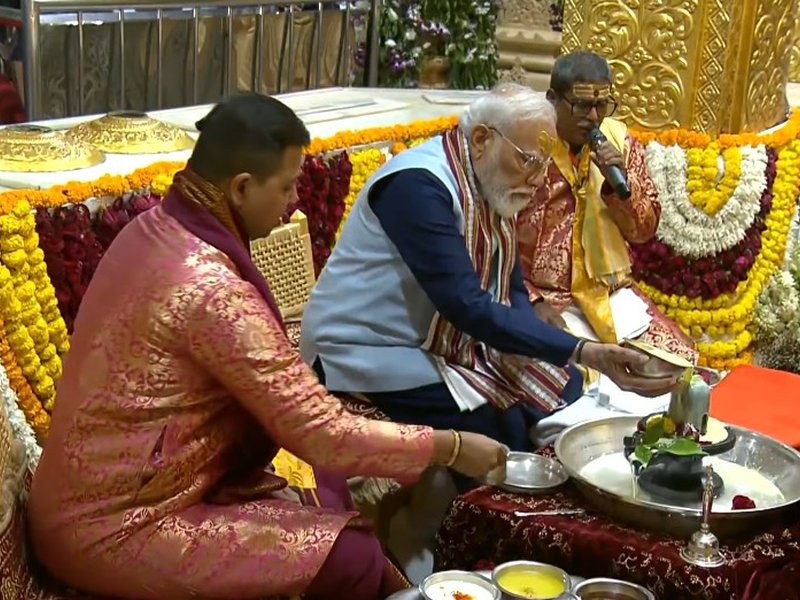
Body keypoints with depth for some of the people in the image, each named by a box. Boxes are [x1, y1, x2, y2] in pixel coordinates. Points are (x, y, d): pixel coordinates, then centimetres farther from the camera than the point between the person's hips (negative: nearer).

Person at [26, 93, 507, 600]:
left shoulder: (157, 228, 1)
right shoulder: (210, 288, -26)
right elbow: (321, 436, -22)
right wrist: (451, 447, -12)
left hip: (104, 493, 9)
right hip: (115, 530, -9)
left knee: (329, 493, 13)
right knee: (355, 557, -12)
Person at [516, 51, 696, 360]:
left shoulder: (619, 139, 2)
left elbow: (645, 229, 5)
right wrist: (530, 302, -20)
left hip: (611, 291, 5)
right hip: (544, 294, -5)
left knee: (680, 359, -6)